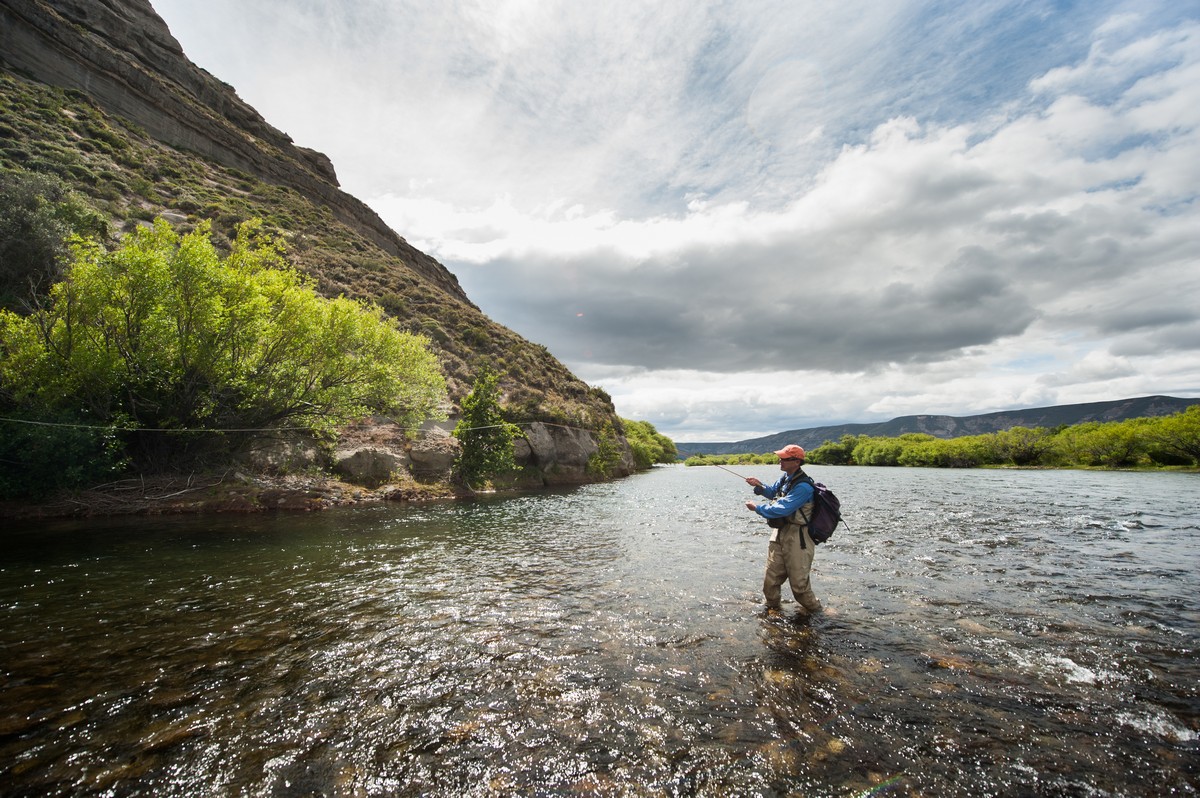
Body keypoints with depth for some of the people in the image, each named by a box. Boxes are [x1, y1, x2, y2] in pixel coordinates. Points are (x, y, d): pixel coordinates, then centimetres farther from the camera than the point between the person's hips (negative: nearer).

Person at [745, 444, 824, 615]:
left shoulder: (803, 486, -24)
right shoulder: (786, 477, 4)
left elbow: (782, 509, -28)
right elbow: (774, 492, 21)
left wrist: (757, 508, -18)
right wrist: (759, 486, 2)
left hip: (797, 538, -8)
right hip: (780, 533, 8)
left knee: (798, 581, 2)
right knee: (771, 577, 13)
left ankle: (814, 610, 24)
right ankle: (772, 608, 31)